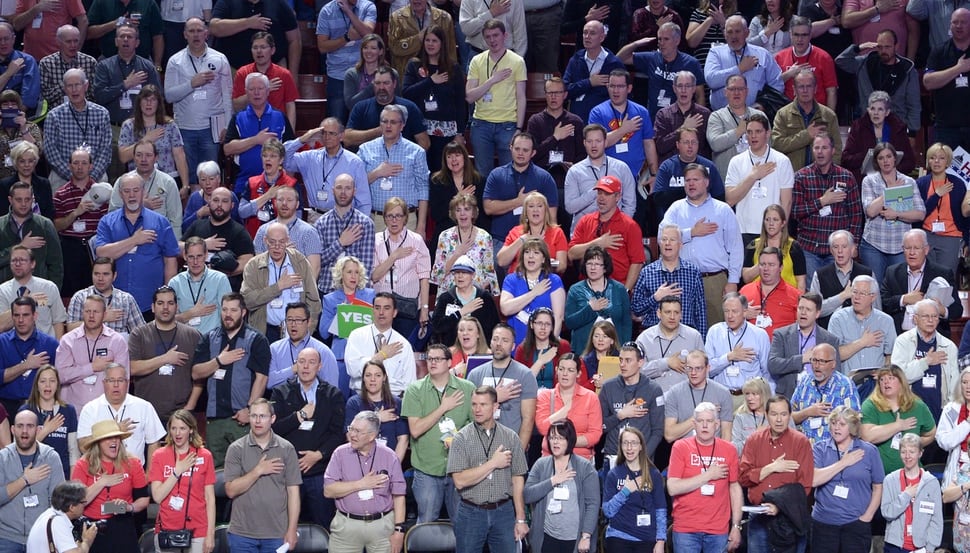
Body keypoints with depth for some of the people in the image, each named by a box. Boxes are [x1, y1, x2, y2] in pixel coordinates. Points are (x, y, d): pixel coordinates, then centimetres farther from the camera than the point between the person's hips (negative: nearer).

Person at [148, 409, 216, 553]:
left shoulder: (204, 456, 3)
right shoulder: (160, 455, 4)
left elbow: (210, 498, 2)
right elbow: (157, 496, -4)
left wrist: (210, 534, -4)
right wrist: (178, 471, -9)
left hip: (197, 532, -1)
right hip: (166, 531, 1)